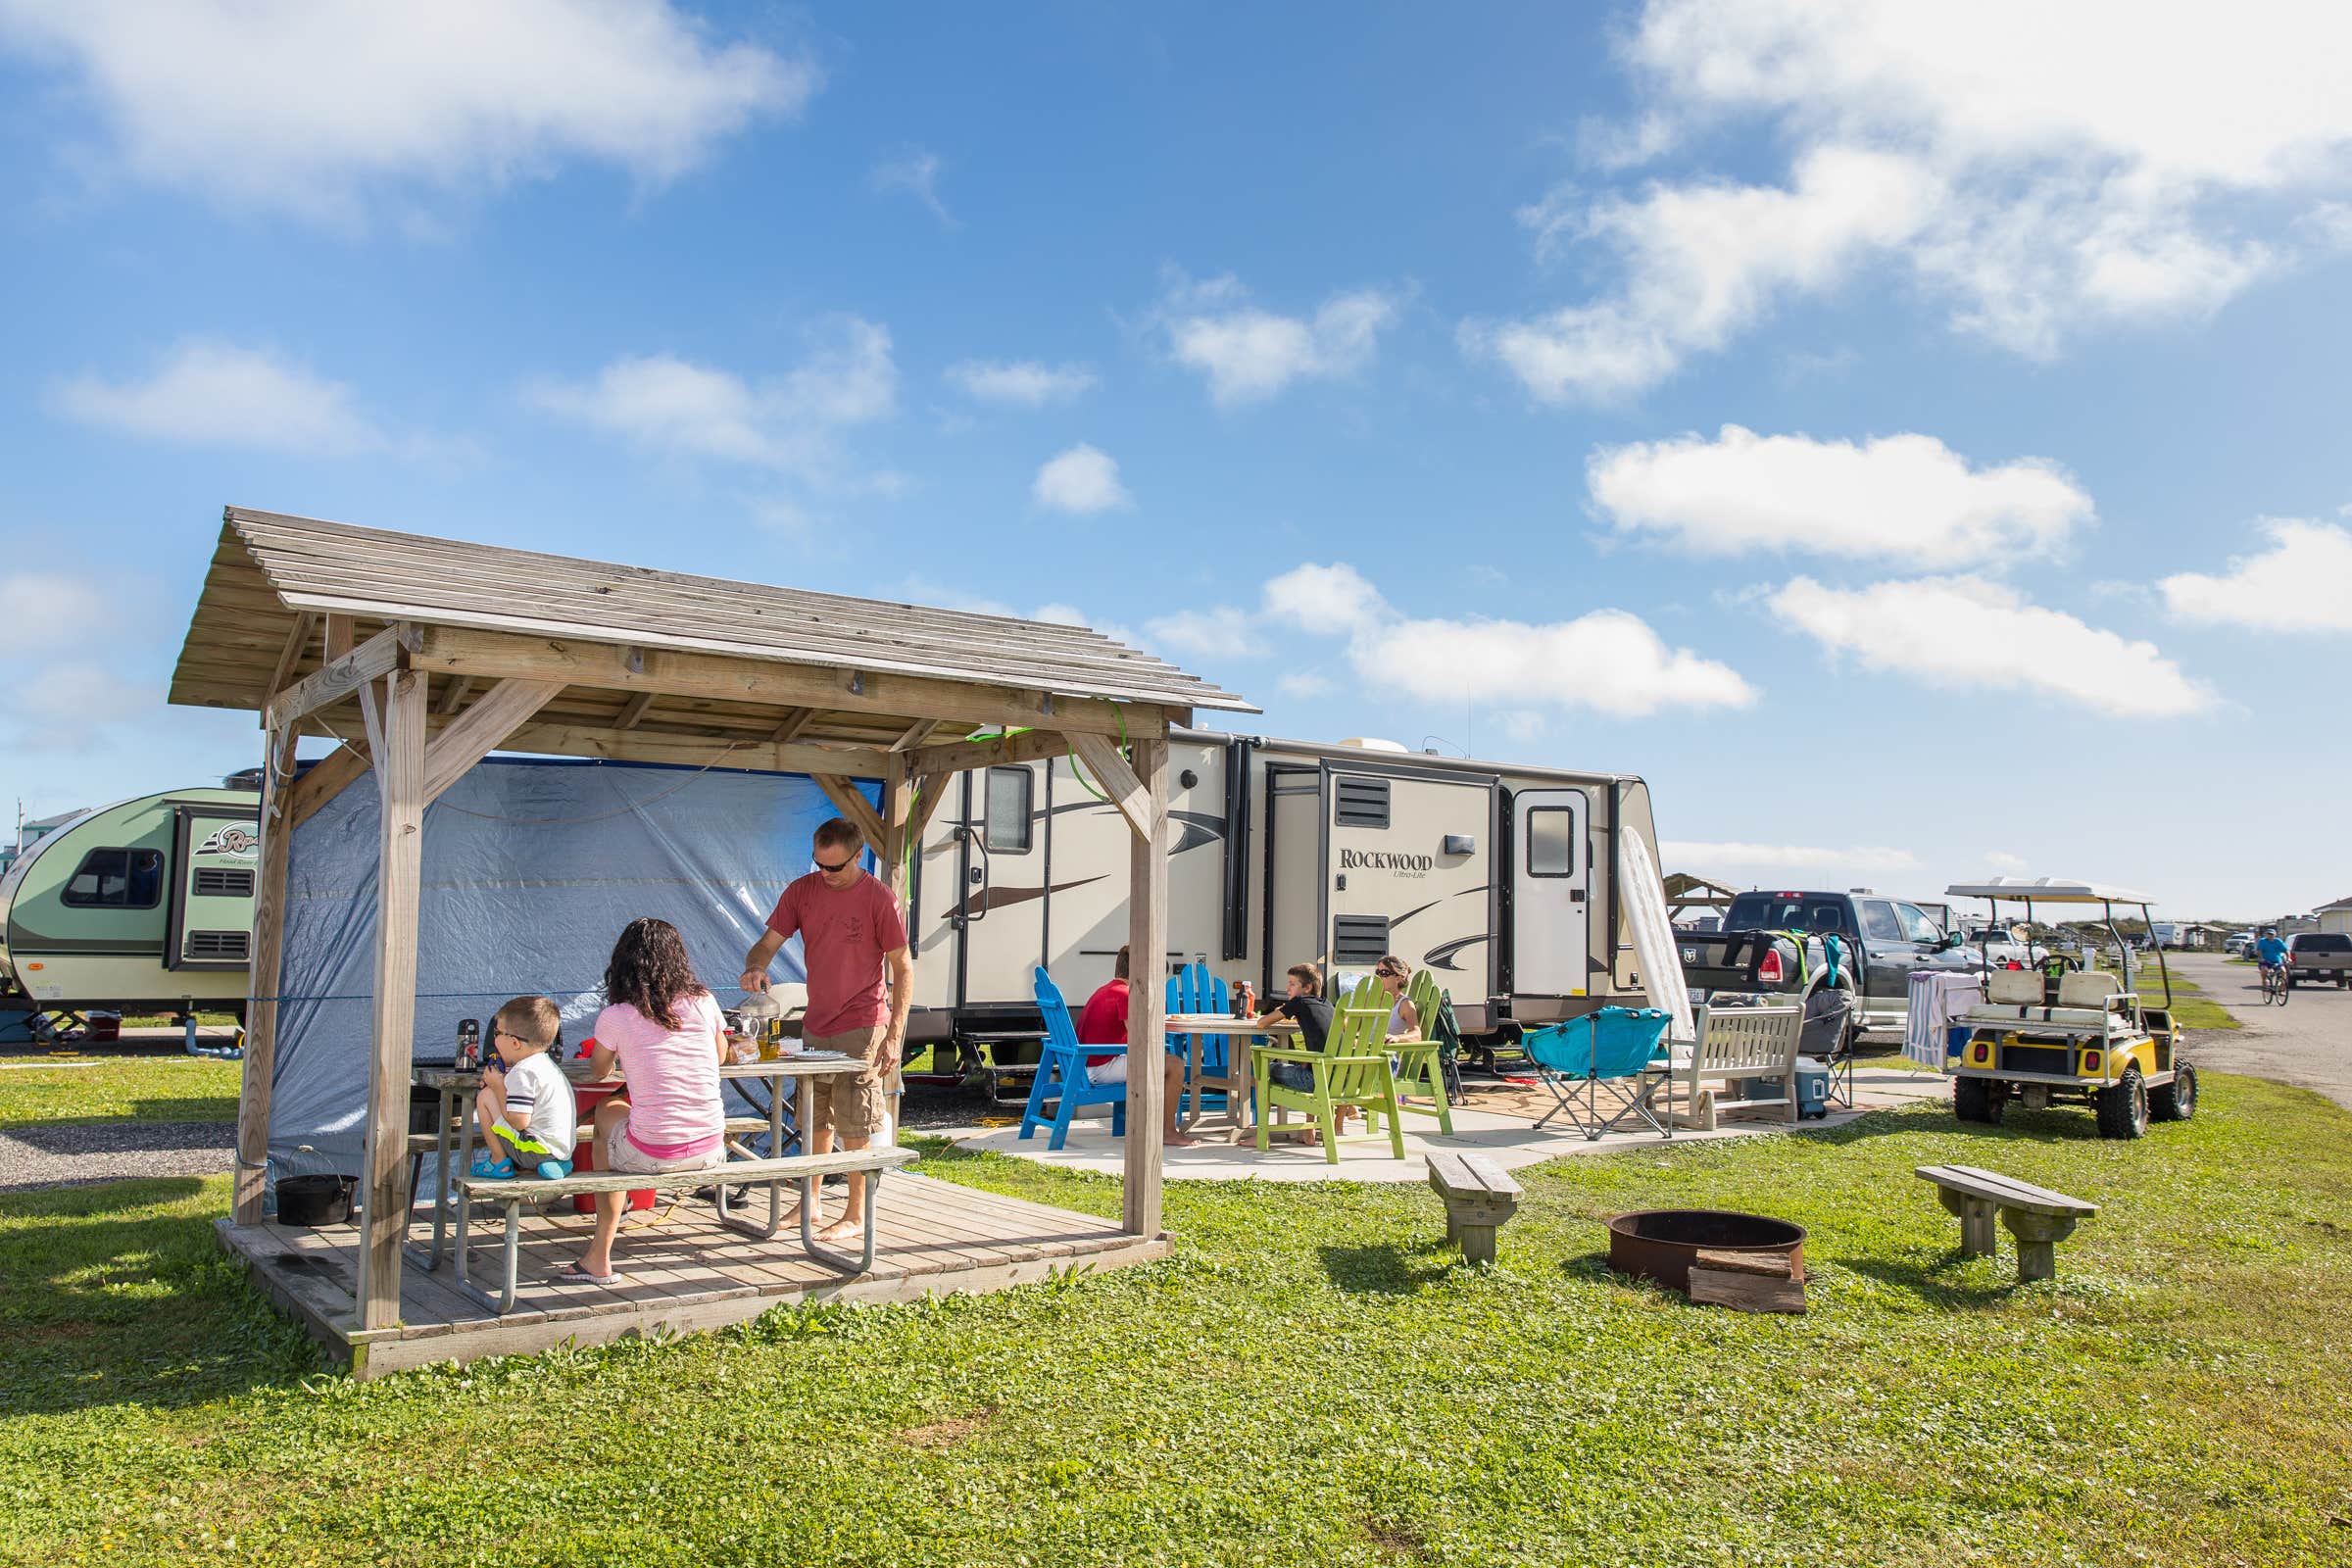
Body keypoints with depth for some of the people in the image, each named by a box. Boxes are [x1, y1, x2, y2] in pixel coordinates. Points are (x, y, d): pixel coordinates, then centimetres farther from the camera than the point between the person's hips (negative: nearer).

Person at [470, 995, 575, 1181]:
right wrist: (500, 1085, 10)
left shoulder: (523, 1072, -17)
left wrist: (498, 1087, -10)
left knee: (485, 1097, -5)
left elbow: (519, 1122, -21)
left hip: (538, 1150, -10)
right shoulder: (547, 1064, 14)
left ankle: (500, 1162, 0)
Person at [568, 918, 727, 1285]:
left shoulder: (615, 1017, -5)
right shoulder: (704, 1002, 2)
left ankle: (600, 1257, 30)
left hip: (652, 1156, -4)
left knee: (607, 1112, 27)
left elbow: (599, 1073, 15)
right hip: (711, 1152, 4)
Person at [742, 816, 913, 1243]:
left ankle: (855, 1215, 11)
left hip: (861, 1030, -6)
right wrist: (755, 967, -20)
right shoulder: (802, 891, 3)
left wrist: (894, 1036, -13)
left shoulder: (879, 899, -12)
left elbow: (903, 969, -8)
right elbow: (768, 942, 6)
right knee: (816, 1121, 16)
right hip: (815, 1027, 6)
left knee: (854, 1127, -1)